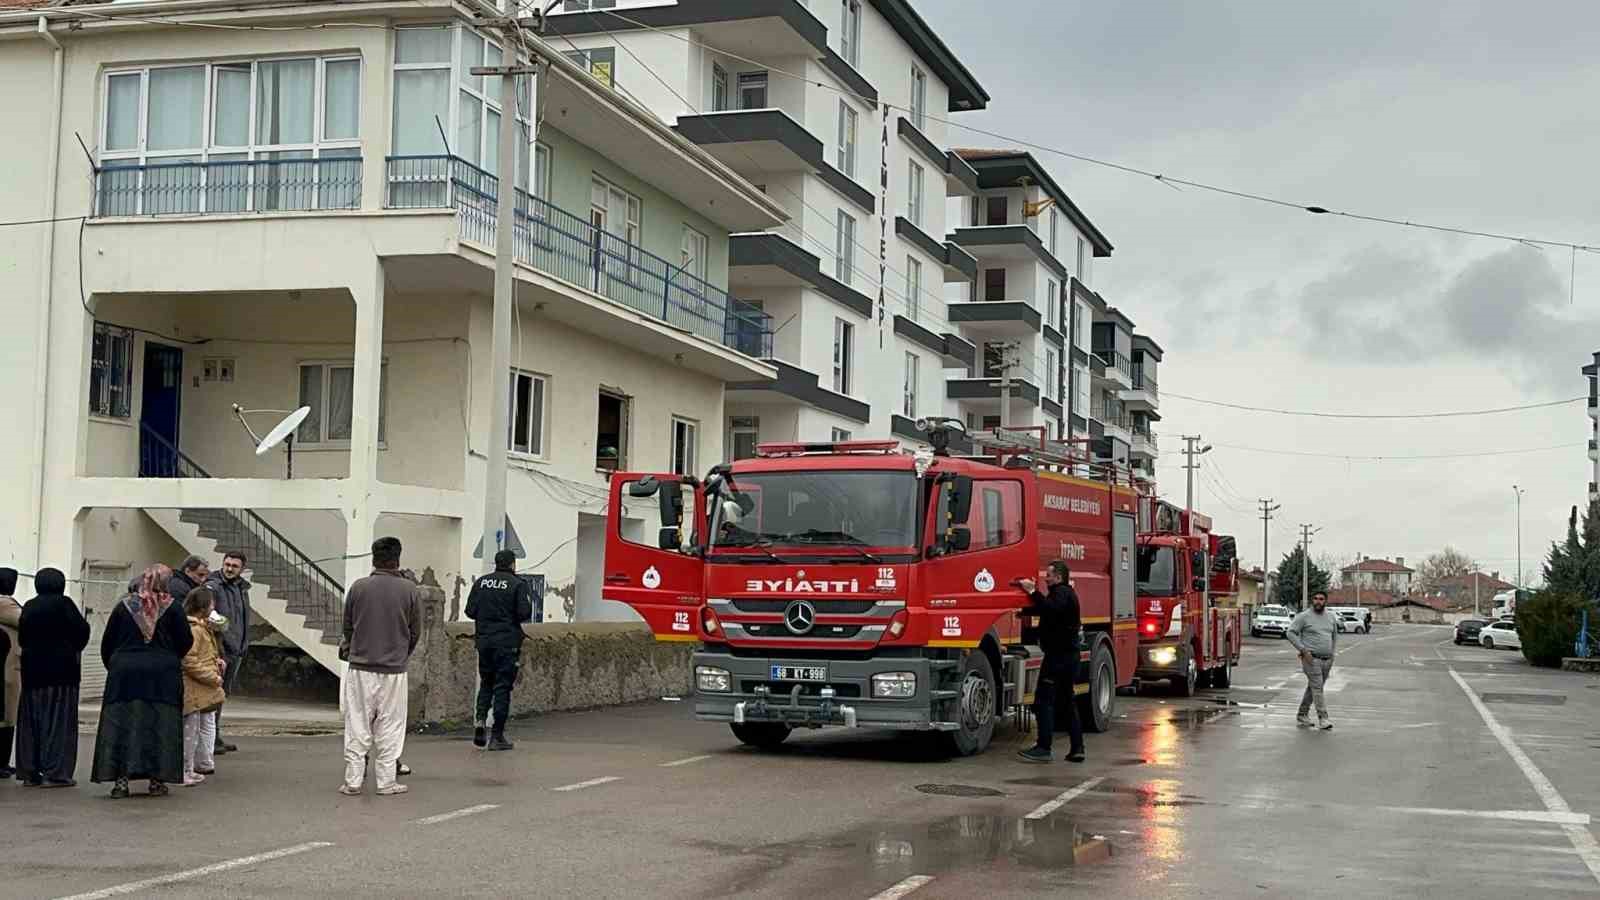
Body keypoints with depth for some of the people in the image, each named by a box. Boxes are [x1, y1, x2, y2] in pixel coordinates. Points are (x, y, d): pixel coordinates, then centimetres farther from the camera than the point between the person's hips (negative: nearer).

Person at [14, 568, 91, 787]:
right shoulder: (63, 603, -10)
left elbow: (22, 638, 11)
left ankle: (29, 771, 13)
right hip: (61, 668, -5)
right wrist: (73, 648, 8)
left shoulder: (29, 607, 7)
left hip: (32, 669, 5)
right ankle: (55, 772, -5)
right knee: (58, 720, -2)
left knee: (31, 720, 11)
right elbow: (82, 629, -10)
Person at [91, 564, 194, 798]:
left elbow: (106, 644, 6)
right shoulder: (172, 608, -3)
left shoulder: (124, 606, 3)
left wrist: (113, 667, 19)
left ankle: (120, 778, -3)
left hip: (124, 674, 1)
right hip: (163, 675, -1)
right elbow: (186, 642, -2)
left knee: (121, 724, 4)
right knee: (160, 726, 4)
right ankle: (157, 780, 3)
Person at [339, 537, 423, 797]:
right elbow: (416, 632, 3)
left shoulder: (358, 587, -4)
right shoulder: (410, 590, -5)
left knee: (357, 726, 7)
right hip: (394, 669, -1)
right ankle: (386, 782, 10)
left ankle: (353, 781, 9)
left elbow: (347, 626, 7)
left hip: (360, 667, 1)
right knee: (389, 727, 7)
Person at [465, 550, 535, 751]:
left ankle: (479, 719, -4)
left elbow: (470, 611, 4)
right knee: (502, 687, 1)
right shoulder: (518, 585, -8)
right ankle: (497, 737, 2)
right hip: (507, 642, -4)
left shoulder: (480, 583, 5)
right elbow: (524, 613, -13)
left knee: (486, 683, 20)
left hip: (484, 641, 4)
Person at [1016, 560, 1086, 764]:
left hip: (1058, 655, -11)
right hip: (1068, 655, 11)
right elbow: (1042, 610, 22)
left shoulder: (1062, 593, -10)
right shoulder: (1066, 593, 23)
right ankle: (1077, 749, 11)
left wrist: (1033, 592, -28)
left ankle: (1043, 748, -14)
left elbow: (1050, 609, -30)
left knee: (1044, 700, -10)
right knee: (1068, 702, 12)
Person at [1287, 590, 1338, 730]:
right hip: (1311, 659, -6)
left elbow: (1335, 635, 27)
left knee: (1312, 688, 12)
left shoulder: (1331, 617, 12)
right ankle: (1323, 718, -15)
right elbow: (1290, 633, -8)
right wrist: (1303, 650, -14)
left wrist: (1332, 652, 16)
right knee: (1317, 688, -12)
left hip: (1327, 660, 6)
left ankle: (1302, 715, 22)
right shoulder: (1304, 616, -5)